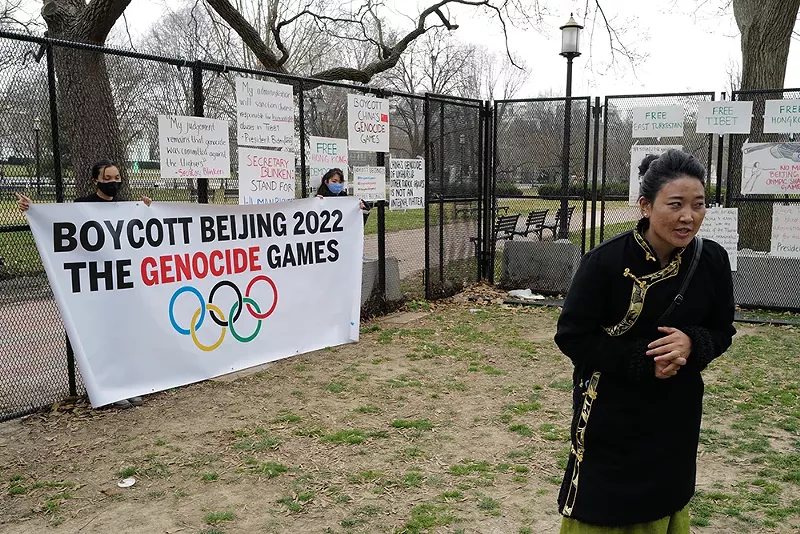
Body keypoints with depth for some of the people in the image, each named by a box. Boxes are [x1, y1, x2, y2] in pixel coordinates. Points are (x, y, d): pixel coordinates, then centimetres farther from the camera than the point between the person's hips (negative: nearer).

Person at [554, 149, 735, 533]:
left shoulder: (712, 261, -8)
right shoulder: (606, 262, -20)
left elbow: (722, 331, 5)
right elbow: (571, 337, -14)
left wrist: (692, 344, -18)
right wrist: (643, 360, -21)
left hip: (677, 415, 4)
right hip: (611, 415, -4)